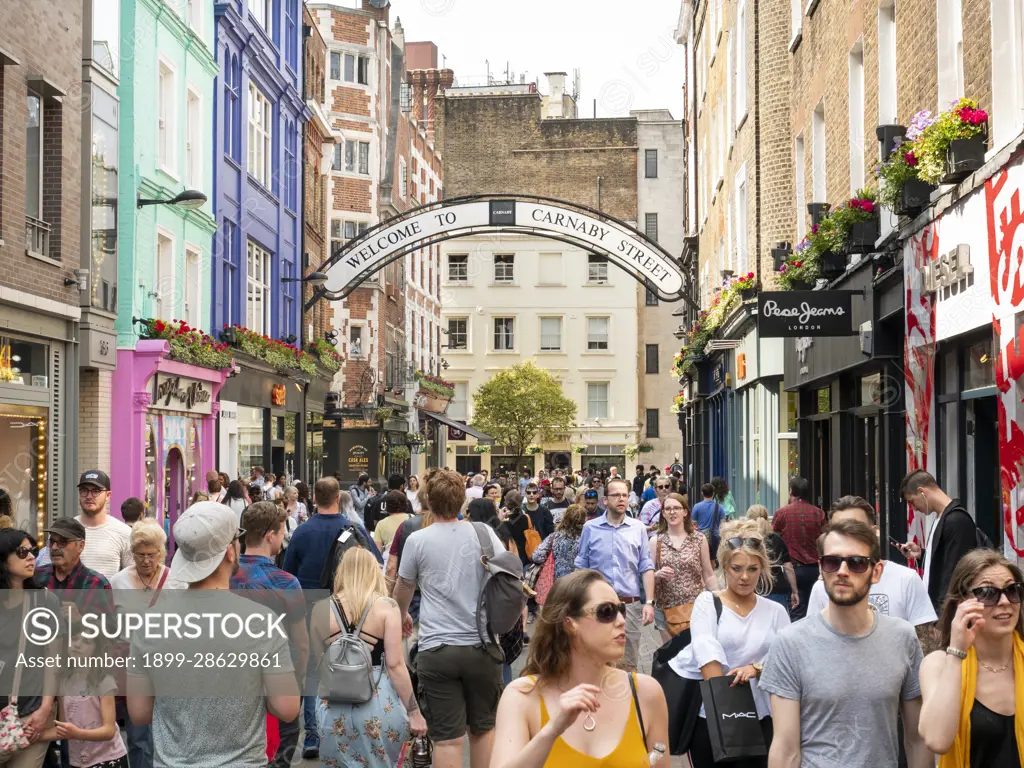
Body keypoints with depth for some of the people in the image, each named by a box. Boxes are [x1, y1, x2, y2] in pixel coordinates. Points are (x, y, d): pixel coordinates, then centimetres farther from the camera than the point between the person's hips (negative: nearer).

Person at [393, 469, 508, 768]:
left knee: (447, 738, 0)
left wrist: (402, 617, 36)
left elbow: (402, 589, 15)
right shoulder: (483, 533, 0)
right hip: (482, 646, 2)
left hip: (437, 650, -2)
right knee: (484, 728, 18)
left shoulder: (417, 540, -1)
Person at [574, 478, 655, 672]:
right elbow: (581, 568, 7)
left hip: (630, 605, 1)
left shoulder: (638, 528, 4)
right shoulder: (590, 528, 2)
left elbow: (646, 568, 4)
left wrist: (649, 602, -4)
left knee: (628, 665, 8)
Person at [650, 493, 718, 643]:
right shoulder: (655, 541, 1)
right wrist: (658, 575, -18)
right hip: (665, 609, 0)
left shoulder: (699, 539, 1)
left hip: (695, 606, 0)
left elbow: (709, 575, 6)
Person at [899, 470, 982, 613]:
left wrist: (942, 610, -20)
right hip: (935, 606, 9)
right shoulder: (941, 519, 13)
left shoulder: (957, 520, -16)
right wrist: (921, 554, 8)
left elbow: (955, 574, -20)